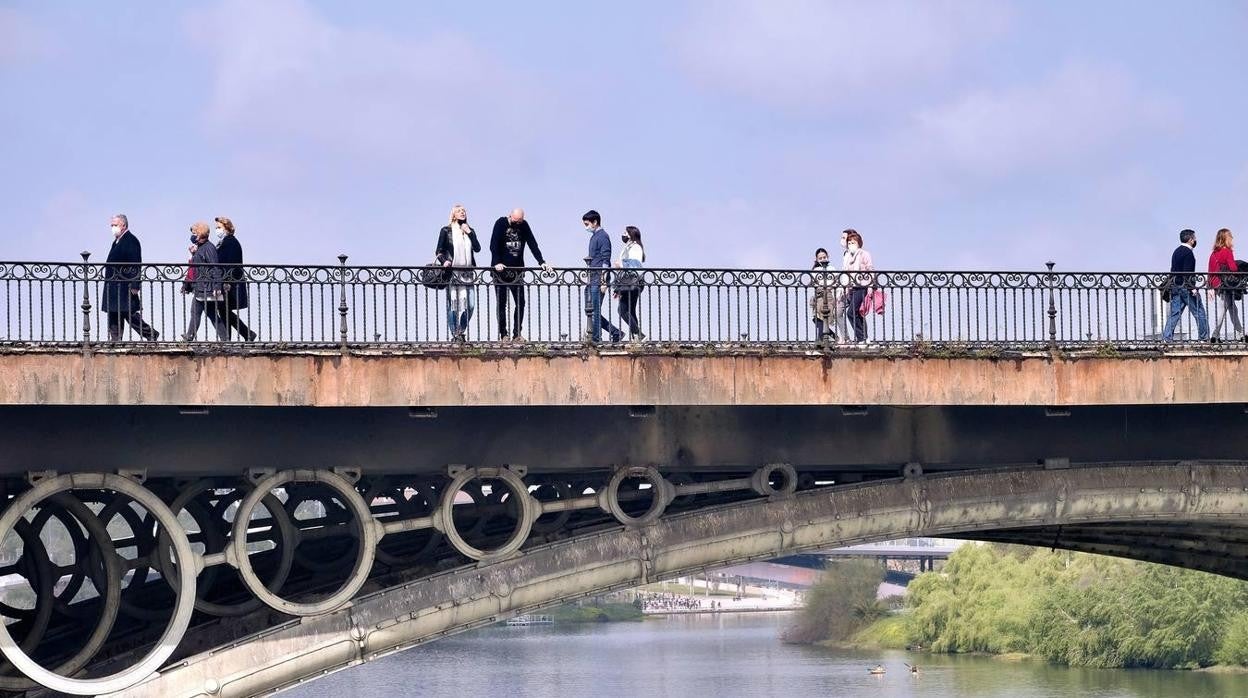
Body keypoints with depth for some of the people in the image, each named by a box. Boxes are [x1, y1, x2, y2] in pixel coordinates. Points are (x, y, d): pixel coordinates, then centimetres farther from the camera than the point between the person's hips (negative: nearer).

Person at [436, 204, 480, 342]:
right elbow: (439, 251, 3)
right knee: (453, 304, -8)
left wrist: (469, 232, -1)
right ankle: (454, 334, -3)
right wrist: (444, 261, -15)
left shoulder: (469, 231, 16)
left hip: (467, 272, 4)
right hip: (452, 272, -4)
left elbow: (477, 248, 4)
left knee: (470, 305, -3)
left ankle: (461, 331, 12)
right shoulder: (446, 231, 5)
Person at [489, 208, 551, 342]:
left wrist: (541, 262, -9)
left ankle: (517, 333, 5)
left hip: (517, 270, 4)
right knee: (501, 303, 1)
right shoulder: (501, 223, -6)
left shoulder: (523, 225, 5)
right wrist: (497, 263, -26)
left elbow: (532, 244, 1)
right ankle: (503, 334, 4)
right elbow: (493, 244, -14)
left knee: (520, 303, 0)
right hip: (501, 270, -4)